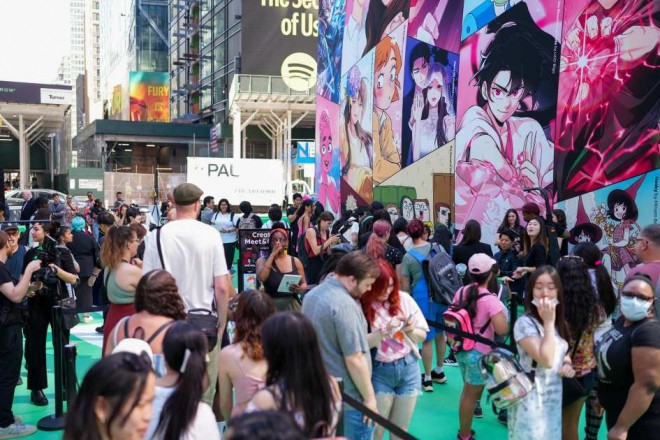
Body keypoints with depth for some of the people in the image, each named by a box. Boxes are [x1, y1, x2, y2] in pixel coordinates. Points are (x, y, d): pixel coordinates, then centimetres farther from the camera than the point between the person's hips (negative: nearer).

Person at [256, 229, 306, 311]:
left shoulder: (295, 261, 7)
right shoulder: (263, 260, 2)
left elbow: (304, 284, 12)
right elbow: (261, 278, -17)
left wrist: (300, 289, -13)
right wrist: (272, 254, -11)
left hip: (292, 305, 2)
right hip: (271, 305, -2)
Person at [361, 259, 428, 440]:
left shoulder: (404, 299, -3)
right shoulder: (361, 306, -13)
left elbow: (422, 335, 4)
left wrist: (411, 331, -17)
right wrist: (385, 331, -27)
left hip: (408, 368, 3)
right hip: (379, 371, -3)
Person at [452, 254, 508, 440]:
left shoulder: (461, 292, -1)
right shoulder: (490, 299, -22)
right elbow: (502, 329, -28)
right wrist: (501, 313, -10)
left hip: (460, 349, 7)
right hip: (478, 354, -7)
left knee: (468, 391, 22)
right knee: (471, 394, 7)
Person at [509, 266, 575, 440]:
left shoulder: (558, 322, 6)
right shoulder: (525, 323, -19)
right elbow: (546, 360, -27)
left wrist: (567, 362, -2)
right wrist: (548, 323, -23)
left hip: (554, 396, 8)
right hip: (532, 399, -7)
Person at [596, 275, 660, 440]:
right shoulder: (623, 321, 3)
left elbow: (647, 385, -29)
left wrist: (622, 427, -28)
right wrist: (603, 395, 24)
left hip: (641, 423, -8)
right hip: (618, 412, 8)